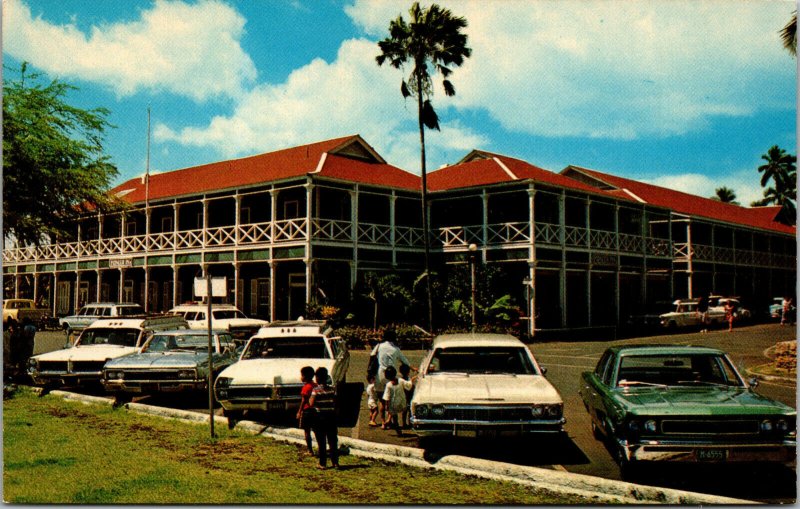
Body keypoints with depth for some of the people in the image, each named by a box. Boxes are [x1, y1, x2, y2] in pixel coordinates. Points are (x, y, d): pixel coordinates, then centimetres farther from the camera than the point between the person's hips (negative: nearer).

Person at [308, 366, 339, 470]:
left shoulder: (316, 390, -11)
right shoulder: (332, 389, 1)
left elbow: (311, 403, -17)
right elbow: (336, 403, 2)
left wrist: (309, 399, 0)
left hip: (319, 416, -3)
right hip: (331, 416, 3)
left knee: (321, 442, 4)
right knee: (333, 441, 8)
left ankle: (322, 464, 6)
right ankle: (335, 462, 7)